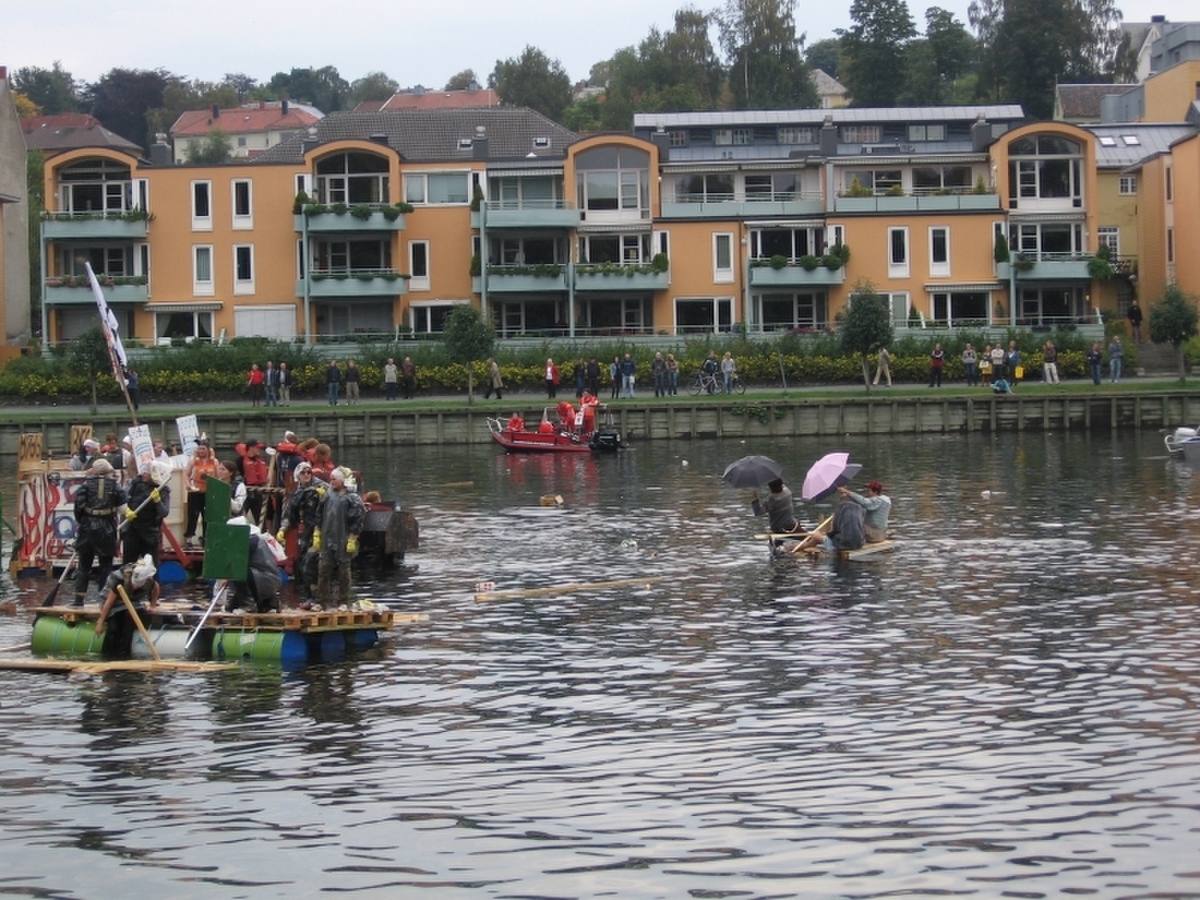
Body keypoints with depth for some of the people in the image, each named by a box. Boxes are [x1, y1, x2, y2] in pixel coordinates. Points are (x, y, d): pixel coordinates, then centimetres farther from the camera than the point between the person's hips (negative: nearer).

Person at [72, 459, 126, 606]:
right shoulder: (114, 485, 1)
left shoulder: (87, 483, -1)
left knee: (84, 564, 8)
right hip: (107, 528, 0)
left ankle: (79, 598, 5)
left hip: (87, 527, 0)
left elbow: (79, 503, -5)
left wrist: (79, 521, 5)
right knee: (106, 565, 7)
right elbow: (122, 503, -3)